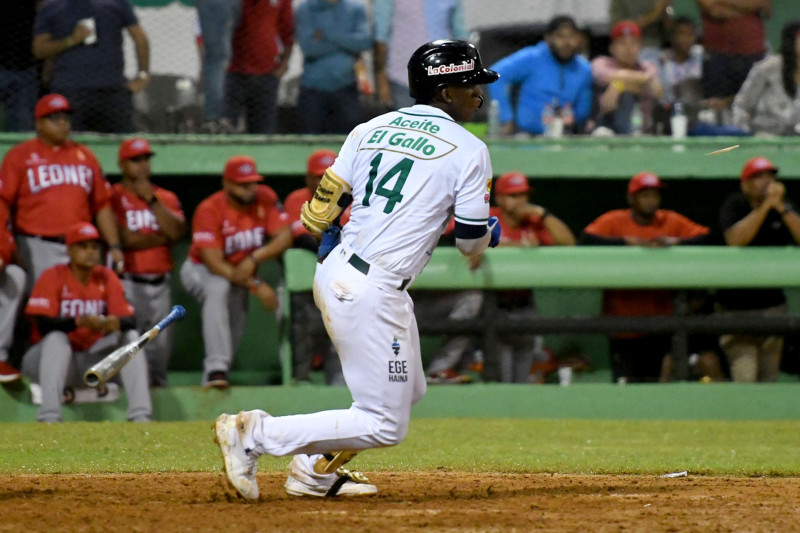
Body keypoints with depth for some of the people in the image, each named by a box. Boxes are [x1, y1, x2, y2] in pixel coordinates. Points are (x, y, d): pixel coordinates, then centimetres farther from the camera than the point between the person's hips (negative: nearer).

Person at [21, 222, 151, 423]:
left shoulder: (107, 278, 3)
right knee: (56, 338, -34)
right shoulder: (53, 277, -8)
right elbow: (43, 323, -22)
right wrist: (80, 321, -40)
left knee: (131, 336, -16)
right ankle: (49, 417, -51)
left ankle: (140, 416, -30)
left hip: (94, 359, 4)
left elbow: (129, 321, -8)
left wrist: (115, 323, -34)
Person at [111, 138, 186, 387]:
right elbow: (124, 239, -12)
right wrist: (162, 237, -1)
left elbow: (177, 232, -1)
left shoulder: (166, 197, 16)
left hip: (161, 282, 5)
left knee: (160, 346, 3)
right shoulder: (113, 197, 0)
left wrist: (151, 199, -5)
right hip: (128, 281, -5)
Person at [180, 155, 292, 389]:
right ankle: (216, 368, -46)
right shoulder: (209, 210, -29)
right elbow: (214, 262, -34)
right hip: (202, 270, -6)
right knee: (218, 288, -37)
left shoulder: (265, 199, -14)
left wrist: (254, 259, -36)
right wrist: (256, 286, -40)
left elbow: (285, 236, -19)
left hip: (240, 272, 6)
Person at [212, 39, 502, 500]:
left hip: (333, 272, 9)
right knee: (386, 425, -2)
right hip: (373, 291, -9)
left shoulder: (372, 129, 11)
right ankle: (257, 434, -9)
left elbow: (320, 210, 10)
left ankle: (316, 471, 27)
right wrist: (491, 232, 21)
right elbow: (472, 242, -2)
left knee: (408, 390, 25)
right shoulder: (469, 150, -5)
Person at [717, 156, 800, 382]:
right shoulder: (734, 206, -5)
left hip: (772, 304, 4)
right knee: (744, 376, -14)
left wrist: (781, 207, -19)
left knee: (768, 378, 7)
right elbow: (735, 240, -23)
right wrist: (766, 205, -24)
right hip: (736, 306, -4)